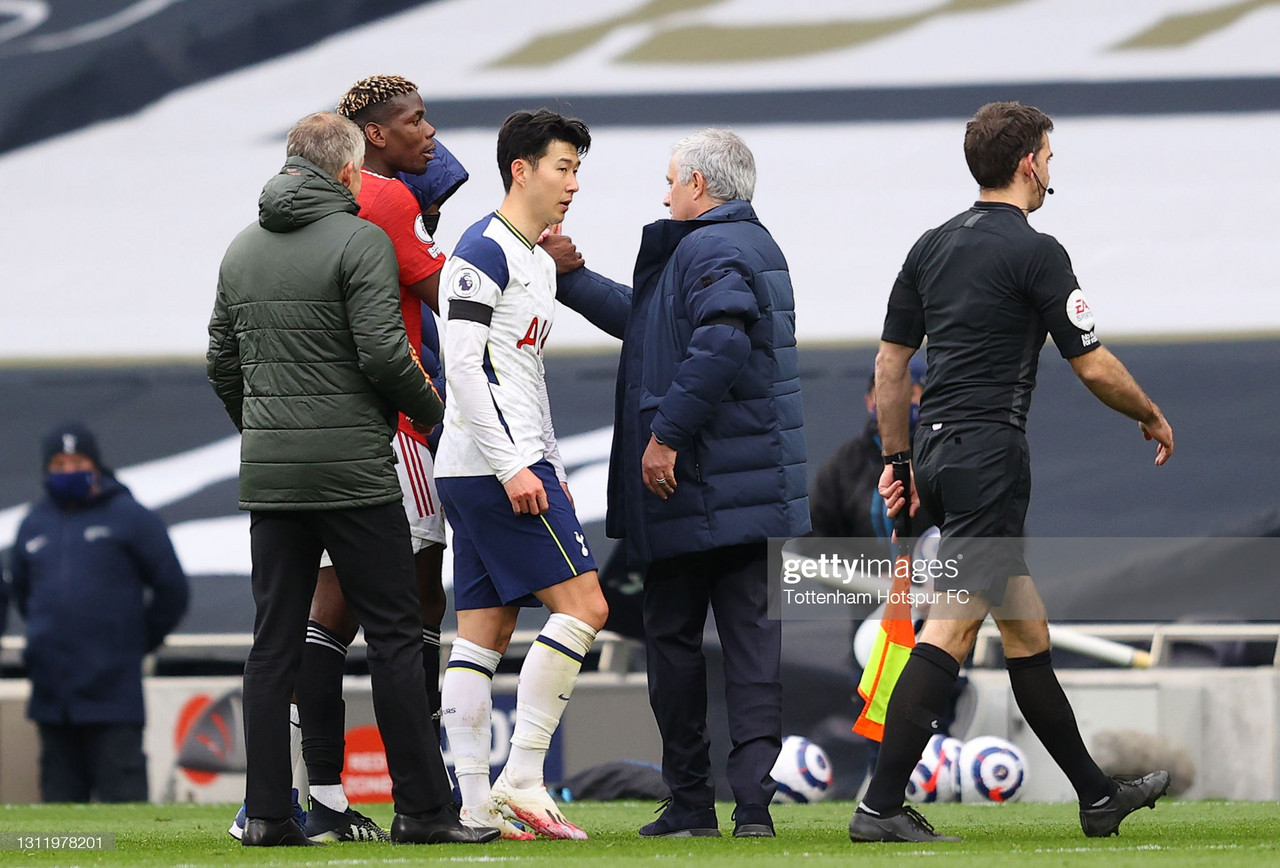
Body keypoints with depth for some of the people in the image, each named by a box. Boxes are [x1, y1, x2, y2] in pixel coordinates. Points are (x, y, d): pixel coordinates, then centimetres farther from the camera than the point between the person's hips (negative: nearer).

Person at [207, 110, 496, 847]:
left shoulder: (243, 250, 12)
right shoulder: (360, 239, -9)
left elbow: (222, 361, 16)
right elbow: (383, 352, -16)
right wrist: (436, 411, 0)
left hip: (269, 474, 6)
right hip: (353, 468, -6)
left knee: (275, 642, 7)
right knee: (394, 636, -1)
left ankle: (267, 812, 3)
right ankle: (423, 808, -2)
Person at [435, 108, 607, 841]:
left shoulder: (540, 261, 20)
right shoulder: (485, 251, -11)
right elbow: (463, 367, -17)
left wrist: (553, 467, 21)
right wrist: (514, 467, -20)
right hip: (495, 462, -10)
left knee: (485, 632, 6)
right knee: (582, 606, -12)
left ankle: (476, 805, 4)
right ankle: (522, 780, -13)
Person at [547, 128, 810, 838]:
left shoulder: (707, 249, -12)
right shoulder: (757, 246, 19)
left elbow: (720, 343, -29)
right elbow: (649, 322, 29)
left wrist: (666, 433, -23)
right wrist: (572, 276, 34)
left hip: (693, 487, -8)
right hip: (762, 489, 8)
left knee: (673, 637, 4)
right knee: (752, 634, 2)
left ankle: (690, 801, 9)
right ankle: (753, 799, -8)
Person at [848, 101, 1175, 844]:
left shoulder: (933, 246, 12)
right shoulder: (1034, 252, -10)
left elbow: (891, 363, 15)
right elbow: (1093, 366, -7)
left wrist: (899, 460, 22)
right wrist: (1153, 418, 10)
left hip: (938, 452, 9)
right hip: (990, 454, -9)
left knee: (1026, 624, 15)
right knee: (954, 626, -11)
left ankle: (1097, 795, 24)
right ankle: (881, 807, -16)